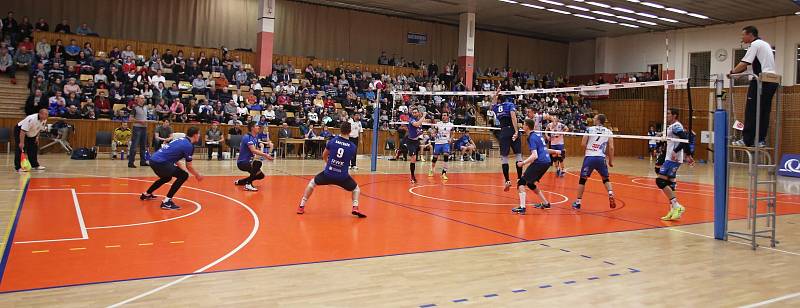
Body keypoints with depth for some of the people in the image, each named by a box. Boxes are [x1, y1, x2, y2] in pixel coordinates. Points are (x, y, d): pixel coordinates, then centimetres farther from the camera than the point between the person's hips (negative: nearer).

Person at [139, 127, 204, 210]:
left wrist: (185, 170, 22)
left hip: (153, 159, 10)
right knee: (183, 176, -9)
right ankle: (166, 201, -12)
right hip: (160, 162, -10)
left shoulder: (182, 140, 16)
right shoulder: (189, 146, -10)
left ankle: (146, 194, 52)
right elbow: (189, 166, -4)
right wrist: (198, 175, 10)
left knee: (167, 177, 34)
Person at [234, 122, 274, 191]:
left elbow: (257, 150, 13)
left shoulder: (255, 138, 8)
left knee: (261, 175, 13)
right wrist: (265, 155, -37)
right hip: (242, 162, -10)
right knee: (258, 163, -34)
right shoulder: (247, 137, -19)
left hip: (248, 162, 10)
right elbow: (253, 150, -31)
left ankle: (239, 182, 28)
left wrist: (266, 156, -5)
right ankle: (248, 184, -24)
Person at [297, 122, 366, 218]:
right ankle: (355, 208, 2)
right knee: (356, 189, 25)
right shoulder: (353, 147, -3)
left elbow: (324, 156, 15)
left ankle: (301, 206, 26)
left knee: (312, 183, 27)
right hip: (342, 177, 0)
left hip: (328, 174, 1)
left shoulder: (332, 141, -3)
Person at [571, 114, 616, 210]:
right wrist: (611, 161, 10)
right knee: (606, 179, 21)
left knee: (582, 179, 9)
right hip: (601, 158, 2)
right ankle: (611, 195, -1)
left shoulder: (590, 129, 3)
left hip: (589, 157, -1)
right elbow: (611, 148, 1)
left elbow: (583, 144, -1)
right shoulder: (608, 132, 6)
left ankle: (578, 202, 10)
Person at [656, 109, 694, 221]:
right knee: (669, 183, 10)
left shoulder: (675, 126, -11)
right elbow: (685, 140, 25)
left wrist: (675, 151, -28)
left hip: (672, 159, -10)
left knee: (660, 181, -14)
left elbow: (685, 140, -24)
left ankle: (677, 206, -15)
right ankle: (673, 211, 11)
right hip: (671, 159, 10)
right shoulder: (673, 127, 18)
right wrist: (688, 155, 28)